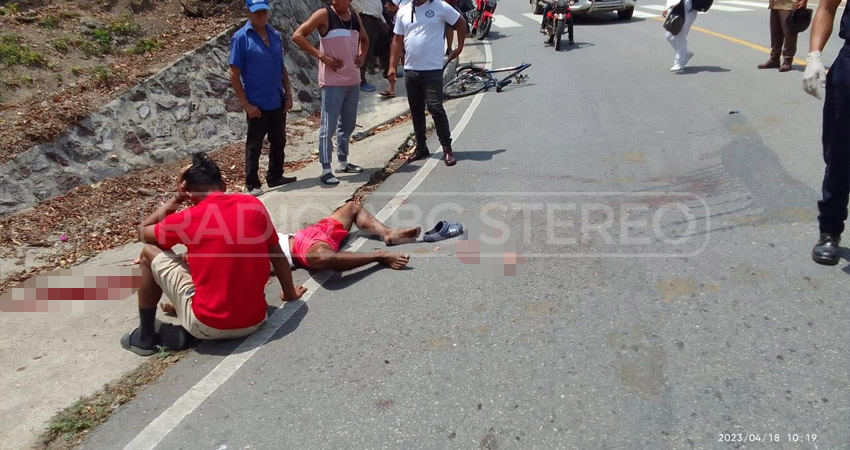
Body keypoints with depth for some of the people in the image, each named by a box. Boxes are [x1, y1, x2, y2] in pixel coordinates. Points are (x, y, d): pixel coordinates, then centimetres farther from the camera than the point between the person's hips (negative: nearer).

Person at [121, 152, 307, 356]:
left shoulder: (187, 218, -6)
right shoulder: (253, 204, 1)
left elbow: (143, 233, 13)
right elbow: (277, 254, 9)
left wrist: (175, 199, 16)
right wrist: (290, 293, 22)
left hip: (208, 326, -5)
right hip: (254, 321, 5)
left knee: (150, 253, 14)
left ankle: (145, 337, 22)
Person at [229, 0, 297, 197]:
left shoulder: (275, 35, 7)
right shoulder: (241, 38, -10)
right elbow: (234, 75, -11)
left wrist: (288, 95, 7)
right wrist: (246, 104, -15)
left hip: (278, 101, 6)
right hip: (257, 104, -6)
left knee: (278, 141, 16)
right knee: (254, 145, 4)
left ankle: (275, 177, 31)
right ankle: (252, 184, 14)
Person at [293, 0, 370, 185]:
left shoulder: (355, 16, 9)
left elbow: (364, 39, 27)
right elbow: (297, 35, -13)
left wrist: (362, 55, 6)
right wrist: (321, 56, -19)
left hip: (353, 80, 7)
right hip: (332, 81, -7)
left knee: (348, 124, 15)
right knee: (328, 126, -6)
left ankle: (342, 162, 28)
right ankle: (326, 169, -3)